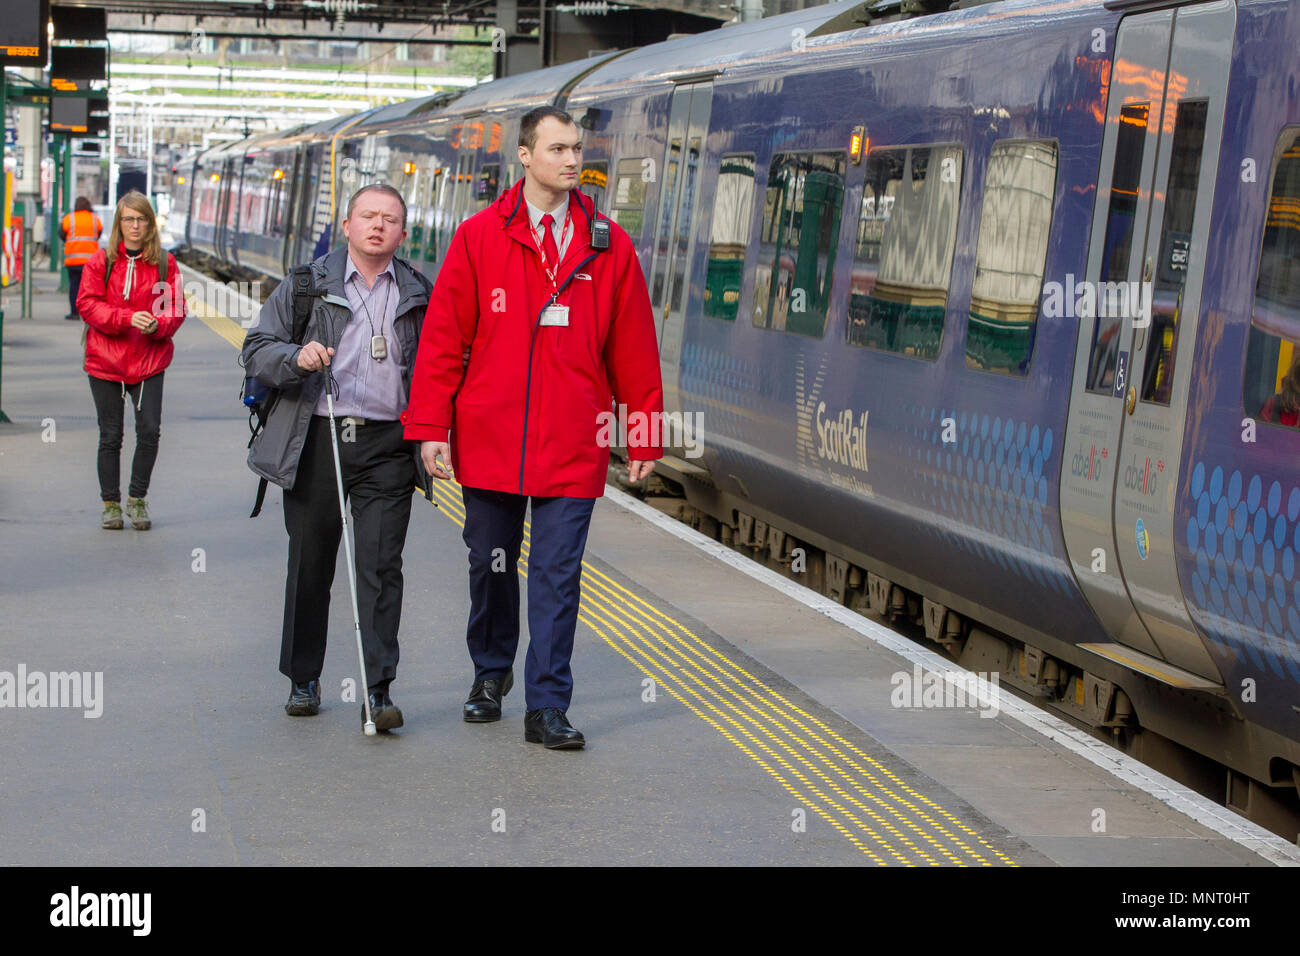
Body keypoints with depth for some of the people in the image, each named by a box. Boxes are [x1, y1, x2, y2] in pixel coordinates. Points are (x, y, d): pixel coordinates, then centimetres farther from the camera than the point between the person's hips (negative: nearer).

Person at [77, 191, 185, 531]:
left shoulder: (164, 262, 4)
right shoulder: (101, 260, 1)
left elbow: (176, 308, 4)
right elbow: (86, 304, -6)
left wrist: (158, 325, -18)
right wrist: (127, 318, -19)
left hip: (149, 361, 1)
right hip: (105, 361, 0)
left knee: (150, 430, -7)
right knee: (110, 436, 6)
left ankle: (137, 498, 12)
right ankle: (110, 503, 19)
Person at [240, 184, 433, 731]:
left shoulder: (419, 295, 11)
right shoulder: (307, 284, 6)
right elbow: (256, 351, 4)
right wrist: (296, 357, -17)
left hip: (388, 445, 0)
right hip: (315, 442, 0)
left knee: (380, 565, -9)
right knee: (310, 565, 8)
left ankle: (378, 691, -9)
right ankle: (303, 680, 23)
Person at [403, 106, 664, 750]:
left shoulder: (609, 247, 3)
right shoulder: (479, 237, 0)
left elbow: (633, 349, 7)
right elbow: (443, 337, 0)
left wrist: (645, 434, 6)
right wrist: (430, 425, -5)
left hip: (573, 448, 0)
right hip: (488, 441, 0)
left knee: (558, 575, -2)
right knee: (491, 564, 14)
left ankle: (547, 708, 3)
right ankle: (490, 673, 36)